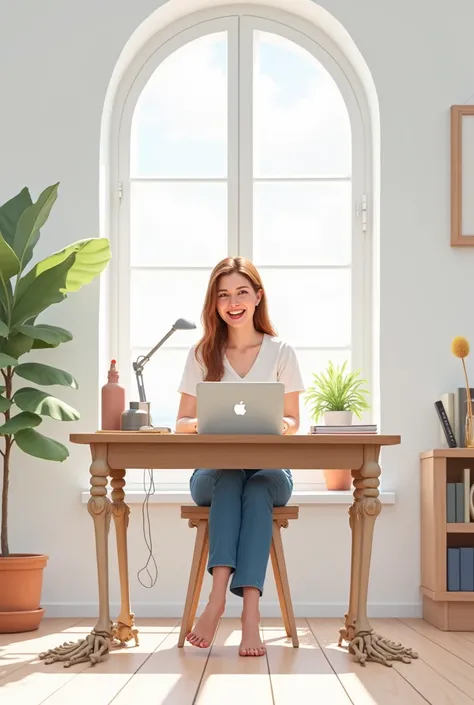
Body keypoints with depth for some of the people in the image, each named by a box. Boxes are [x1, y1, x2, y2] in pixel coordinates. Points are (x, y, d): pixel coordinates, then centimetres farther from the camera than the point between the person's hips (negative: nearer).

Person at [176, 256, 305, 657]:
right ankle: (249, 610, -45)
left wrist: (280, 425, -17)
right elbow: (181, 424, 7)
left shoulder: (281, 352, 8)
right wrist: (200, 423, -17)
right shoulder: (202, 354, 9)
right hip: (213, 471, 0)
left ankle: (218, 600, -44)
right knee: (230, 477, -34)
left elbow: (293, 422, 7)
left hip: (269, 470, 0)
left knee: (258, 485, -34)